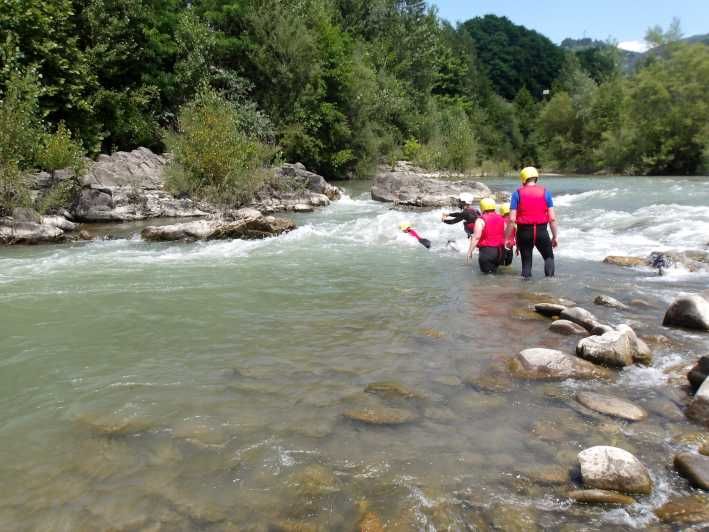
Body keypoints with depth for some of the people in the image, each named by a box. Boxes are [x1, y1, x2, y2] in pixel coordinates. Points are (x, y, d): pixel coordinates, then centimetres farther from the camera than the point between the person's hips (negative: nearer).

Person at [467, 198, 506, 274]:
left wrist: (470, 251, -12)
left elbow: (476, 237, -16)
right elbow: (505, 236, 11)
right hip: (500, 251, 5)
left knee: (486, 270, 7)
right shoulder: (501, 219, 8)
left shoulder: (481, 220, -10)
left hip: (487, 251, -5)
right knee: (494, 268, 22)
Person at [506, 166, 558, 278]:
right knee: (549, 257, 19)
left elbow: (512, 219, -7)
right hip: (541, 231, 0)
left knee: (526, 261, 12)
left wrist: (507, 238, -1)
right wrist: (555, 236, 7)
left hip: (524, 232, 0)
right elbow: (552, 218, -2)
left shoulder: (517, 193, 0)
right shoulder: (545, 192, 3)